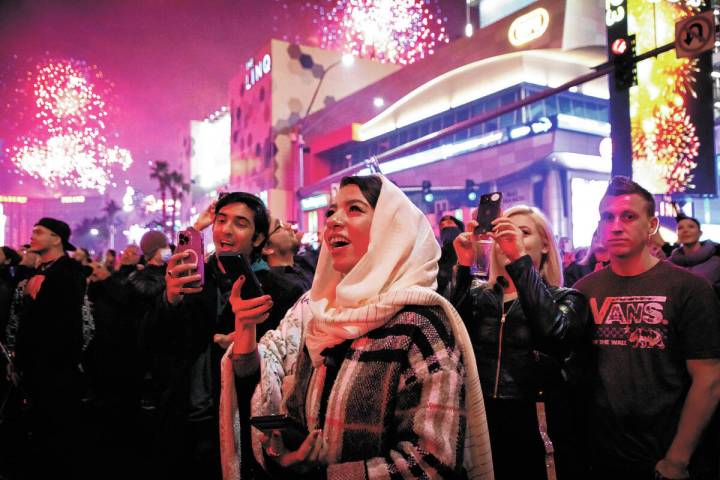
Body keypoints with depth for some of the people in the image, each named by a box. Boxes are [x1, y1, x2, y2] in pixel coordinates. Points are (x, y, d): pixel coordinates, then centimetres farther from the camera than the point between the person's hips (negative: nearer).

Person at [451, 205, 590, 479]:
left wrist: (520, 259, -24)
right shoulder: (478, 296, 8)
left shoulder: (566, 299, 2)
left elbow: (555, 333, -22)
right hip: (478, 430, 2)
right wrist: (463, 267, -17)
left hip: (535, 436, -2)